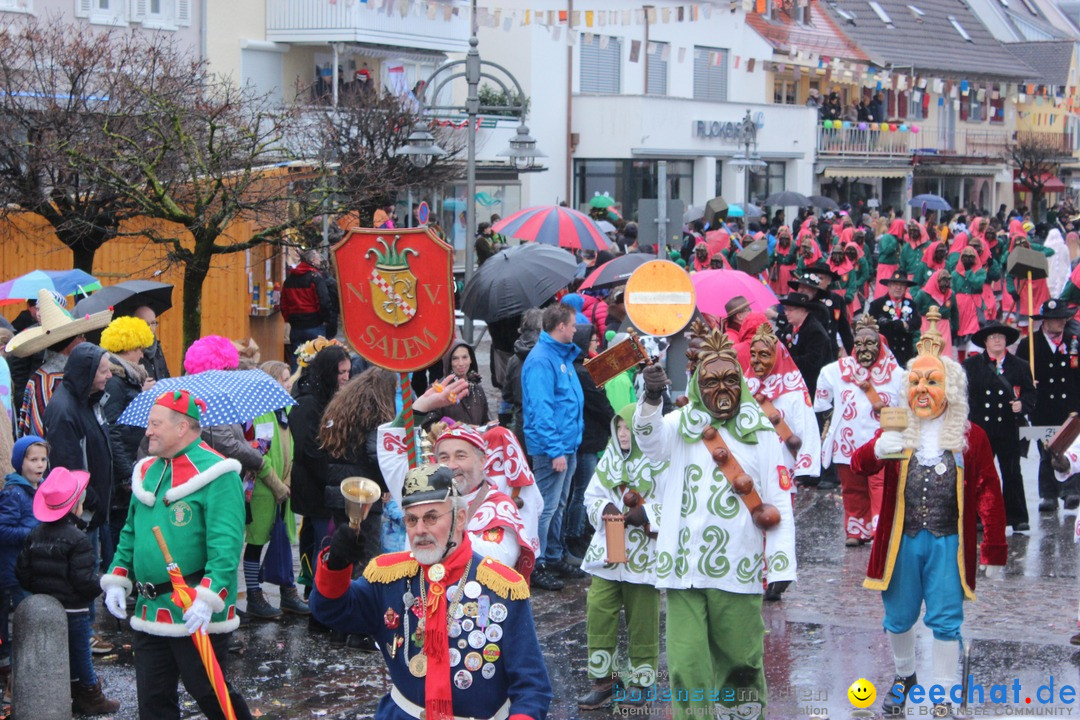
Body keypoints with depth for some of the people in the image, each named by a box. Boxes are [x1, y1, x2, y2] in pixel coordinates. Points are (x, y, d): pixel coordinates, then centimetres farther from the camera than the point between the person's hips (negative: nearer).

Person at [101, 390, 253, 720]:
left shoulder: (215, 474, -12)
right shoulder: (147, 471, 13)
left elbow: (226, 544, -20)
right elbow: (130, 533, 22)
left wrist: (208, 596, -28)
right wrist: (116, 578, 10)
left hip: (197, 616, -7)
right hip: (149, 612, 8)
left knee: (209, 692, 0)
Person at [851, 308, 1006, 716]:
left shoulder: (970, 437, -1)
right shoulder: (896, 432, 3)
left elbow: (988, 495, 0)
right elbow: (858, 465, -10)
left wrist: (994, 551, -2)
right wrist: (877, 451, -34)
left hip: (947, 543, -2)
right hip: (901, 540, 2)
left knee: (945, 622, 0)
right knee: (898, 618, 14)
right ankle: (904, 675, 40)